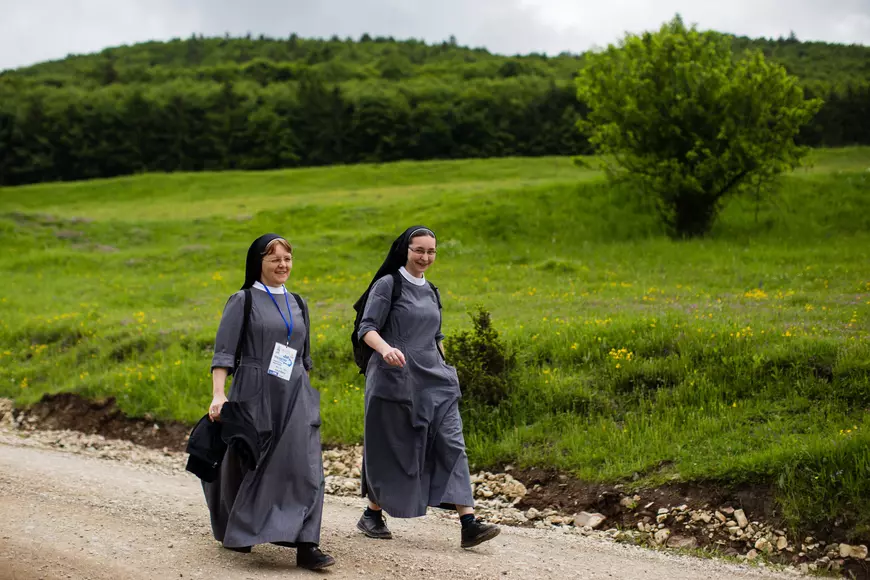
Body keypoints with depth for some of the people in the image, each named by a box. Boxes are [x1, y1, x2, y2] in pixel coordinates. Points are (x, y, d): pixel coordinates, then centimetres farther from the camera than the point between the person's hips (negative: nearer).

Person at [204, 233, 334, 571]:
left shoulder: (297, 305, 14)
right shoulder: (243, 302, -1)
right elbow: (224, 352, -7)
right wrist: (218, 395, -18)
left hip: (295, 397, 4)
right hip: (255, 395, -4)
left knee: (305, 467, -8)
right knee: (249, 466, 8)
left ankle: (305, 546, -10)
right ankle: (234, 532, 31)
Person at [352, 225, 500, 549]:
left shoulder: (430, 291, 16)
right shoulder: (388, 285, -3)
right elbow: (366, 329, -11)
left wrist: (443, 370, 20)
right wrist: (385, 348, -30)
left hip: (433, 381, 5)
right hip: (395, 379, -5)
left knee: (451, 443, -7)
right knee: (389, 448, 3)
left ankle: (468, 524, -12)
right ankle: (372, 514, 24)